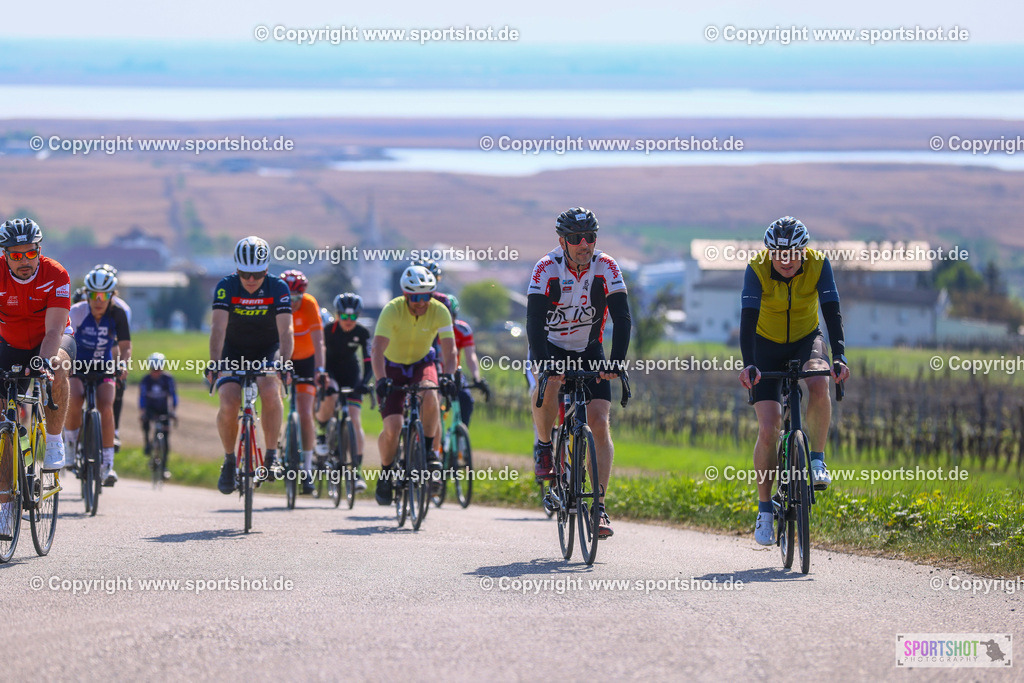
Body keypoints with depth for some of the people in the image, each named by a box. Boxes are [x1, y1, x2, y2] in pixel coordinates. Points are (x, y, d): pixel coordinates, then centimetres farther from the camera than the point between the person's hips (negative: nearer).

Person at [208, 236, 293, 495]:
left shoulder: (278, 288, -18)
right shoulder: (226, 287, -19)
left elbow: (285, 330, -27)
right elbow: (219, 327, -29)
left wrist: (284, 362, -44)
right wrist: (214, 363, -44)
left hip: (267, 351, 0)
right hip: (234, 351, 0)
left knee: (270, 392, -31)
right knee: (228, 405, -20)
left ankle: (272, 456, -17)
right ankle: (229, 461, 4)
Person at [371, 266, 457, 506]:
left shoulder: (439, 311, -19)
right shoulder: (392, 310, -26)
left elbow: (449, 349, -25)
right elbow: (378, 349, -34)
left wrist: (447, 375, -44)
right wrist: (381, 379, -50)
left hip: (421, 363, 2)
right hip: (392, 366, -2)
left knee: (429, 394, -34)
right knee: (393, 427, -17)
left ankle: (428, 449, -14)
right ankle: (385, 474, 8)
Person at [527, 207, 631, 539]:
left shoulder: (606, 268, -17)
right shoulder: (547, 269, -22)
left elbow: (622, 318, -21)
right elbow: (535, 321, -29)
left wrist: (616, 362, -35)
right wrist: (545, 365, -42)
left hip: (589, 351, 2)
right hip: (550, 348, -2)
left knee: (599, 423, -13)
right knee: (548, 385, -36)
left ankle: (599, 507, -11)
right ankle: (543, 447, -8)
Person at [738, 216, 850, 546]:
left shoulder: (818, 264, -20)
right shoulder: (757, 268, -23)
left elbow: (832, 312, -26)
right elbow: (748, 318, -31)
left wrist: (839, 357, -41)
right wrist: (748, 364, -45)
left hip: (806, 339, 1)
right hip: (768, 346, -1)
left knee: (818, 384, -35)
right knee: (768, 429, -12)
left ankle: (817, 460, -16)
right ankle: (765, 509, 2)